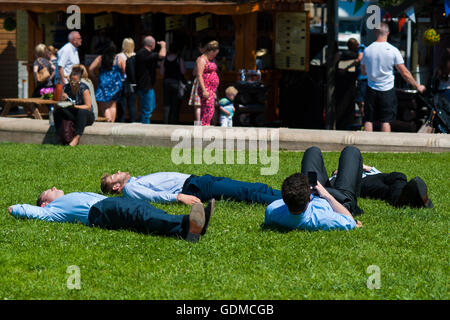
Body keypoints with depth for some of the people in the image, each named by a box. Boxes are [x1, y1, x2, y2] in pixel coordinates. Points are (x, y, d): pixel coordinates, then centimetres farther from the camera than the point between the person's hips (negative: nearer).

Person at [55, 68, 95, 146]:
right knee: (58, 111, -18)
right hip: (72, 114, 5)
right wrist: (62, 100, -24)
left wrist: (75, 106, -35)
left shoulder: (84, 88, -15)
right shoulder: (66, 88, -2)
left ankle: (77, 137, -43)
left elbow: (88, 107, -20)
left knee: (82, 112, -37)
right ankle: (60, 136, -21)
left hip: (87, 116, -5)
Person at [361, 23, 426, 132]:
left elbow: (363, 72, 8)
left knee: (368, 120, 8)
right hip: (387, 90, -2)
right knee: (386, 121, 3)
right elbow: (404, 73, -7)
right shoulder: (393, 50, -10)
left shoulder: (367, 50, -4)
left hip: (371, 90, 2)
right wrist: (417, 86, 4)